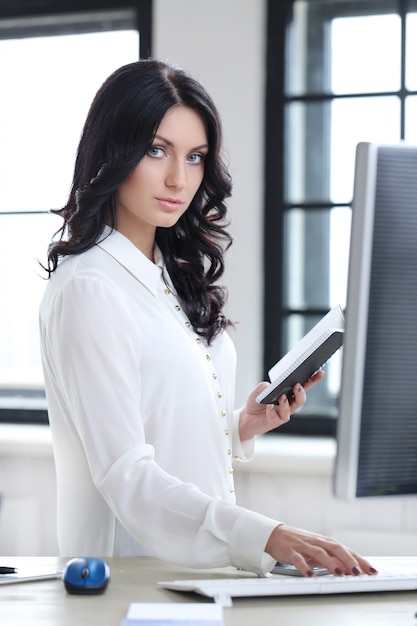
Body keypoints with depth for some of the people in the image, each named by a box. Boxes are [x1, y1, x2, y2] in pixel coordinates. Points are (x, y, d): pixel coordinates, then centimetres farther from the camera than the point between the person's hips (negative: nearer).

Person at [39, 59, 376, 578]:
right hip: (134, 571, -8)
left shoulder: (172, 277, 16)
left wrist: (244, 425, 3)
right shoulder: (89, 289, -12)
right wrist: (265, 536, -30)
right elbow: (125, 474, -20)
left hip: (200, 565, 8)